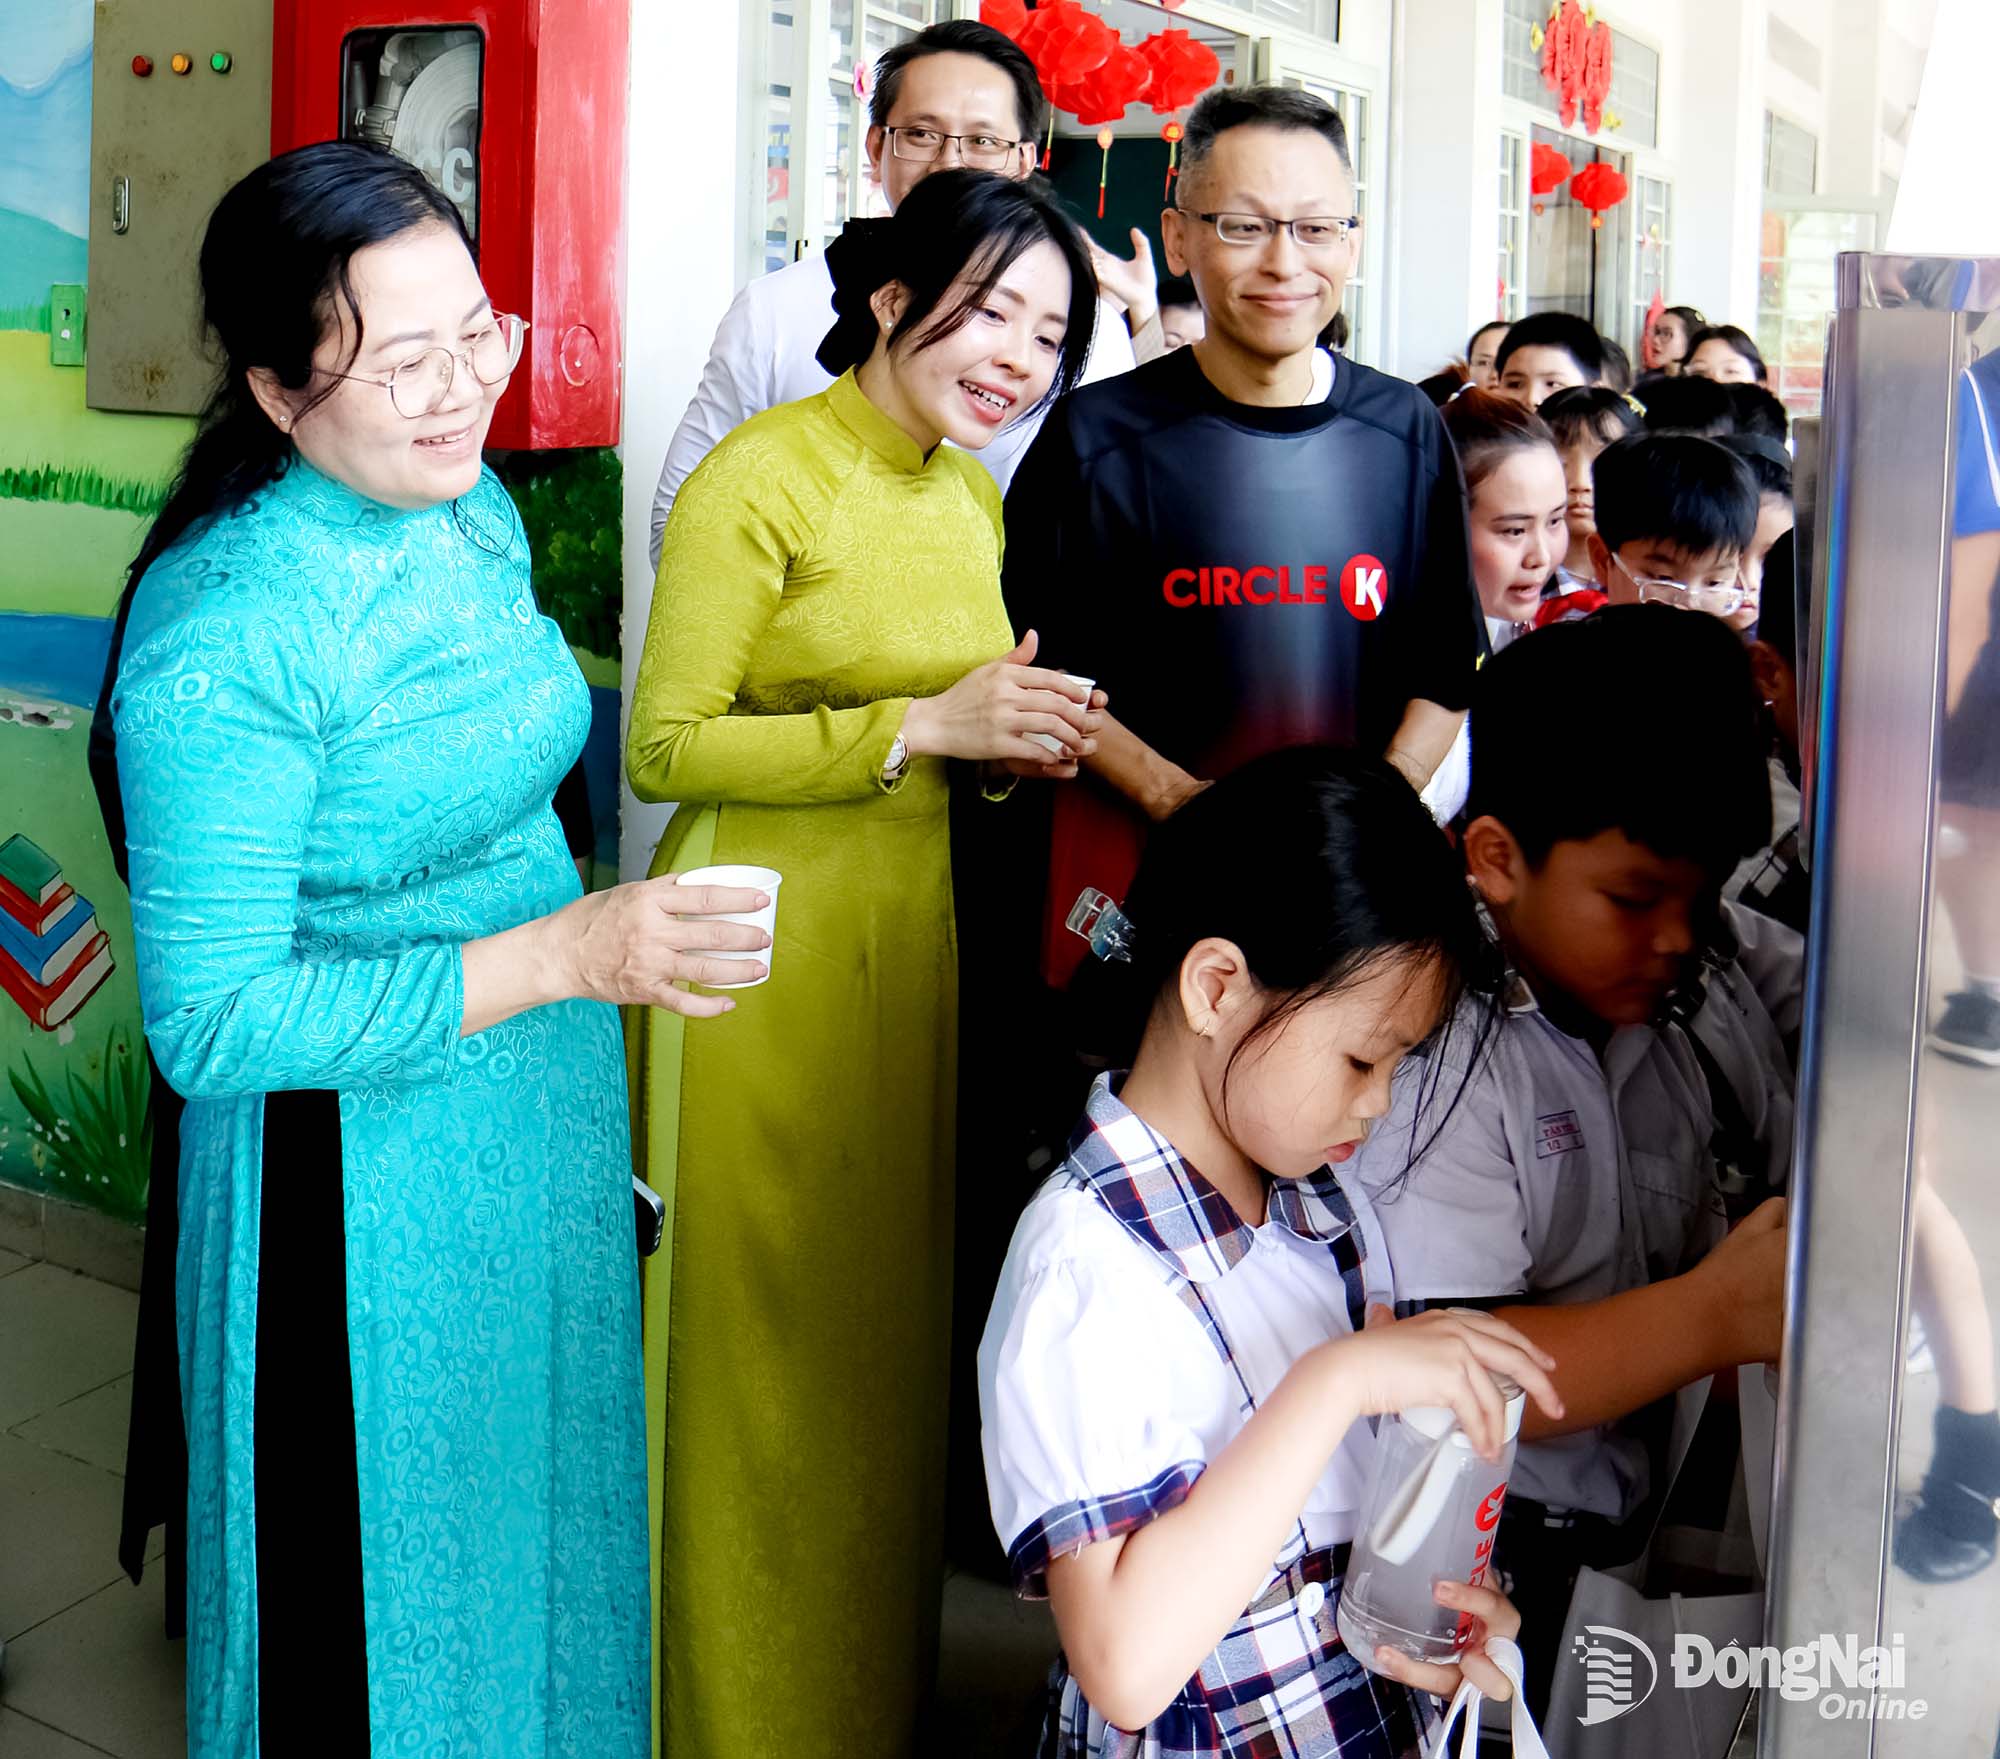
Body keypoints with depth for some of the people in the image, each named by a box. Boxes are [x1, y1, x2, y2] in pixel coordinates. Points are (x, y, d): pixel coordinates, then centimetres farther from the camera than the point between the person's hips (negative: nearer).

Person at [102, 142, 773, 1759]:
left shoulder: (479, 511, 0)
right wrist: (556, 957, -29)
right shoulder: (222, 635, -24)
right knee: (393, 1581, 12)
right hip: (364, 1172, -7)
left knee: (544, 1513, 23)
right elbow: (211, 1022, -24)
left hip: (551, 1109, 7)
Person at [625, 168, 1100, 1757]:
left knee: (893, 1335, 15)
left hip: (914, 937, 7)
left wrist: (1018, 738, -2)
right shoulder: (761, 475, -12)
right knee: (765, 1349, 2)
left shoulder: (975, 494, 11)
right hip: (764, 942, -7)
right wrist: (924, 724, -20)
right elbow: (664, 746, -16)